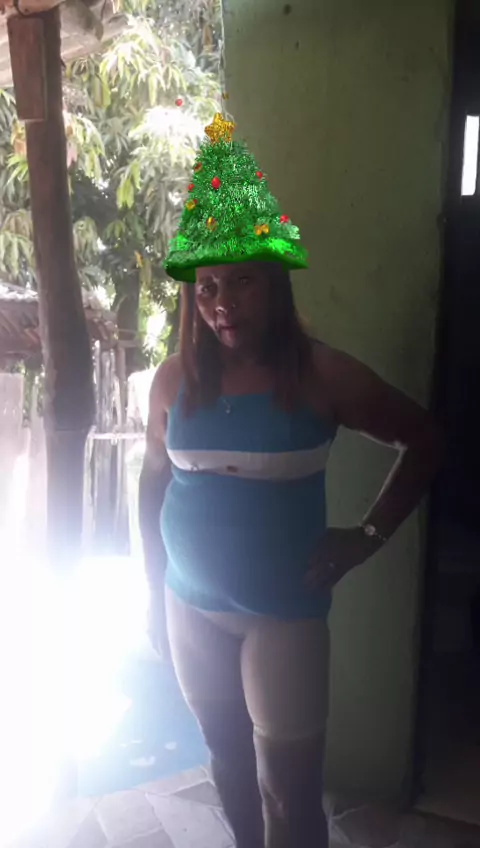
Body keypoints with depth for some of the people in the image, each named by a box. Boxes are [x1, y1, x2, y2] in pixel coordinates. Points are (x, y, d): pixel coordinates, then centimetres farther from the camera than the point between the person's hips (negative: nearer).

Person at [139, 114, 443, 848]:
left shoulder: (321, 375, -13)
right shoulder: (175, 381, -5)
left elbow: (423, 442, -3)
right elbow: (154, 482, 7)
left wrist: (368, 535, -8)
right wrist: (156, 592, 9)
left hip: (285, 614, -3)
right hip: (192, 608, 4)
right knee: (228, 761, 22)